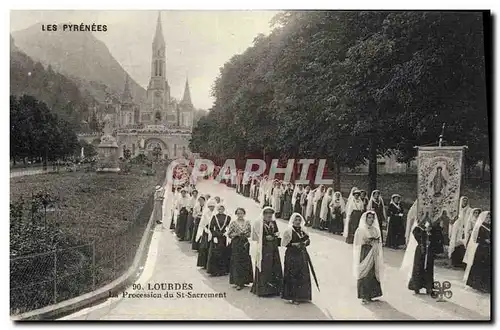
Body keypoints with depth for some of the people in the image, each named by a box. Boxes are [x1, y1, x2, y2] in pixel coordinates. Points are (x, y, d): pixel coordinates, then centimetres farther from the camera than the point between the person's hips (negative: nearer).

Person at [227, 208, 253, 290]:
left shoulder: (247, 222, 6)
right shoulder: (233, 223, -1)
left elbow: (250, 233, 12)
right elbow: (229, 234, -1)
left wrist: (245, 234, -8)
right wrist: (237, 234, -14)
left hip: (245, 244, 3)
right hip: (236, 244, -3)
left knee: (246, 262, 3)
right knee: (237, 262, -4)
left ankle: (244, 281, 15)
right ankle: (238, 283, 1)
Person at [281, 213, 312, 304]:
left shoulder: (303, 230, 10)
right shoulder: (288, 230, -7)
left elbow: (308, 240, 16)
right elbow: (284, 243, -7)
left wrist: (305, 243, -4)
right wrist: (294, 244, -16)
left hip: (302, 255, 6)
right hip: (292, 256, -6)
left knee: (303, 275, 7)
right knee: (292, 276, -5)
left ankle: (302, 295, 19)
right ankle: (292, 297, 3)